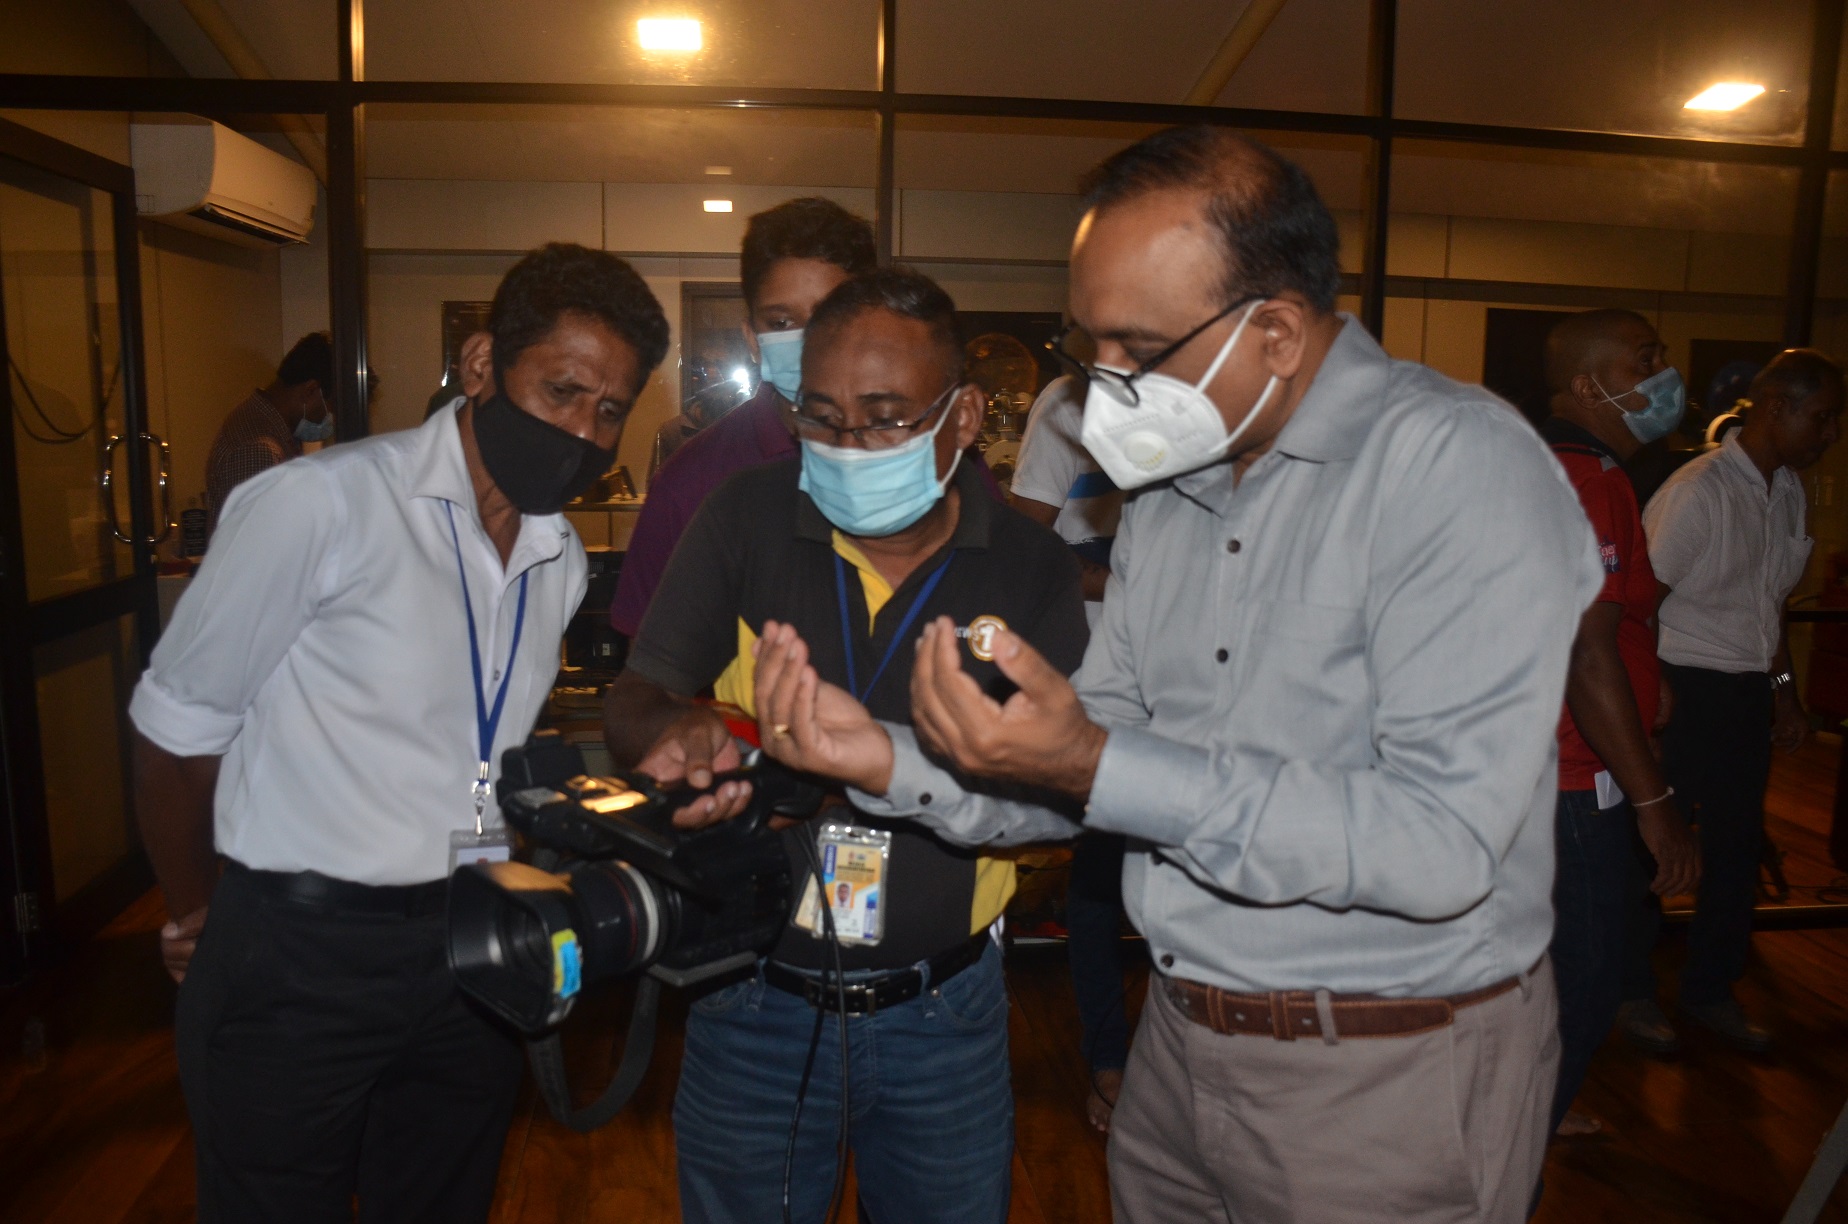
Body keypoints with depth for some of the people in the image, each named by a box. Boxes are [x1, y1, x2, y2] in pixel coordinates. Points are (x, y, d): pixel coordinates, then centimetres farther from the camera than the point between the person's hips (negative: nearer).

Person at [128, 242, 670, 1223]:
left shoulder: (562, 560, 5)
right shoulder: (321, 503, -16)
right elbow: (177, 725, -8)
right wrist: (195, 920, 2)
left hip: (475, 951, 6)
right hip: (300, 956, -5)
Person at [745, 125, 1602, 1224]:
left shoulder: (1462, 468, -19)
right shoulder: (1170, 488, 5)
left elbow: (1444, 843, -27)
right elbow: (1097, 761, 6)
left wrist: (1098, 765, -32)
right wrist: (895, 762, -10)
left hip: (1388, 1088, -6)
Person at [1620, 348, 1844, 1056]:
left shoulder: (1789, 491, 9)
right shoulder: (1700, 490, -16)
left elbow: (1770, 602, 18)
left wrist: (1783, 690, 17)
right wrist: (1653, 694, -17)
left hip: (1749, 695, 8)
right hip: (1687, 691, -8)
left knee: (1739, 845, 14)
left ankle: (1710, 991, 30)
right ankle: (1632, 991, 19)